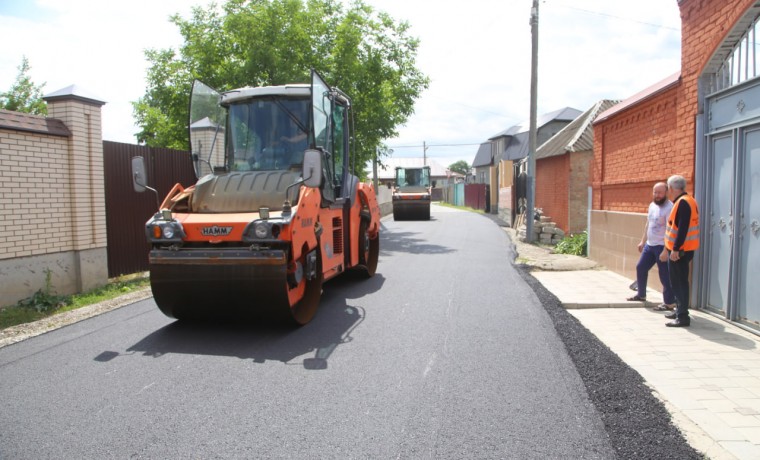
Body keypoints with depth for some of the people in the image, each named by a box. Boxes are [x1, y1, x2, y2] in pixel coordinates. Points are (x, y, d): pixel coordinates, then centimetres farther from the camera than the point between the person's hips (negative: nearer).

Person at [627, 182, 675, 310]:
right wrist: (643, 241, 21)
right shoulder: (652, 205, 10)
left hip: (662, 246, -9)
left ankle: (669, 303, 9)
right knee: (640, 267, 16)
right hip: (649, 244, 9)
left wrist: (666, 250, -25)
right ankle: (641, 294, 33)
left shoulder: (669, 207, -18)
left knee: (664, 274, -2)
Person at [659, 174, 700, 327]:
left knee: (679, 282, -7)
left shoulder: (683, 202, -17)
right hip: (679, 249, 10)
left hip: (680, 251, -10)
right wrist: (668, 249, 23)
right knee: (677, 281, 17)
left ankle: (683, 317, -4)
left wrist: (675, 249, -25)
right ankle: (680, 310, 28)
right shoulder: (685, 200, 15)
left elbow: (683, 228, -24)